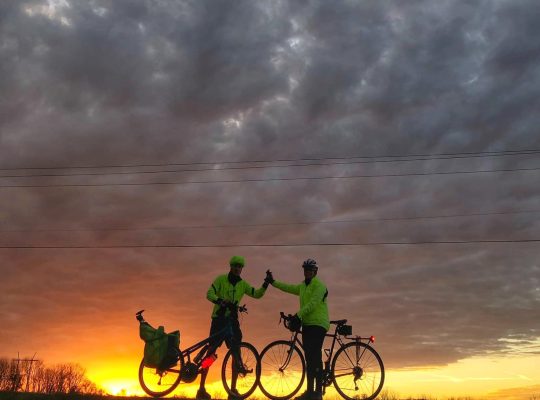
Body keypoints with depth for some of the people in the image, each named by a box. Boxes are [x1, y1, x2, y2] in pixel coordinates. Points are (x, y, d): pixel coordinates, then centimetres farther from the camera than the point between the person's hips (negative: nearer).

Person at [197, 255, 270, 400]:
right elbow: (209, 294, -12)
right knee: (211, 352, -4)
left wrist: (266, 284, -16)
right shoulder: (221, 279, -2)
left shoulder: (242, 284, 10)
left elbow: (257, 294, 0)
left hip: (232, 320, 4)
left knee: (236, 353, -2)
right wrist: (221, 301, -31)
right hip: (218, 319, -4)